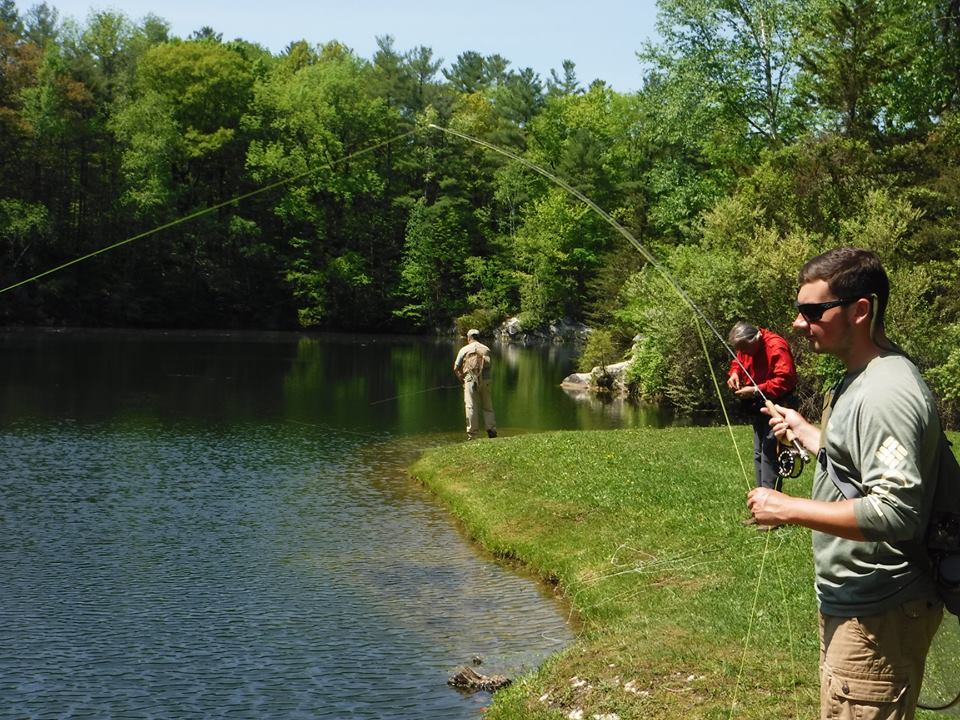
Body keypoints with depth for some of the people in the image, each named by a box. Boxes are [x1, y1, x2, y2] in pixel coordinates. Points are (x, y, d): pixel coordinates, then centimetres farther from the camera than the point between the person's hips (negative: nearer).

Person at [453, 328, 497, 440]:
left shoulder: (464, 349, 5)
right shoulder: (486, 349, 12)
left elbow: (456, 368, 5)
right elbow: (489, 366, 11)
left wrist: (461, 379, 19)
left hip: (471, 380, -3)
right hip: (485, 380, 3)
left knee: (471, 407, -1)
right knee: (488, 407, 12)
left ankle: (473, 434, -2)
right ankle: (492, 430, 6)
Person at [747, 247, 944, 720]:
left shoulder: (887, 394, -23)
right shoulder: (858, 380, 10)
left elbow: (895, 511, -30)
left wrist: (788, 509, -24)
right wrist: (803, 430, 29)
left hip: (876, 618, -11)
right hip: (849, 604, 11)